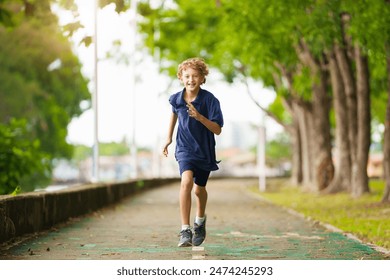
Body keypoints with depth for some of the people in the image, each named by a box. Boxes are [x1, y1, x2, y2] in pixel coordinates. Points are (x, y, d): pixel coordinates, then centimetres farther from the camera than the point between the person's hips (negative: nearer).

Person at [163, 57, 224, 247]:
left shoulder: (209, 100, -17)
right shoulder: (176, 99, -8)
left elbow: (217, 130, -18)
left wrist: (199, 117, -32)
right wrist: (169, 137, 20)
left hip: (204, 150, 0)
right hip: (185, 148, 0)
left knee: (199, 189, 16)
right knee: (186, 182, -25)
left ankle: (200, 220, 49)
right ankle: (185, 231, -25)